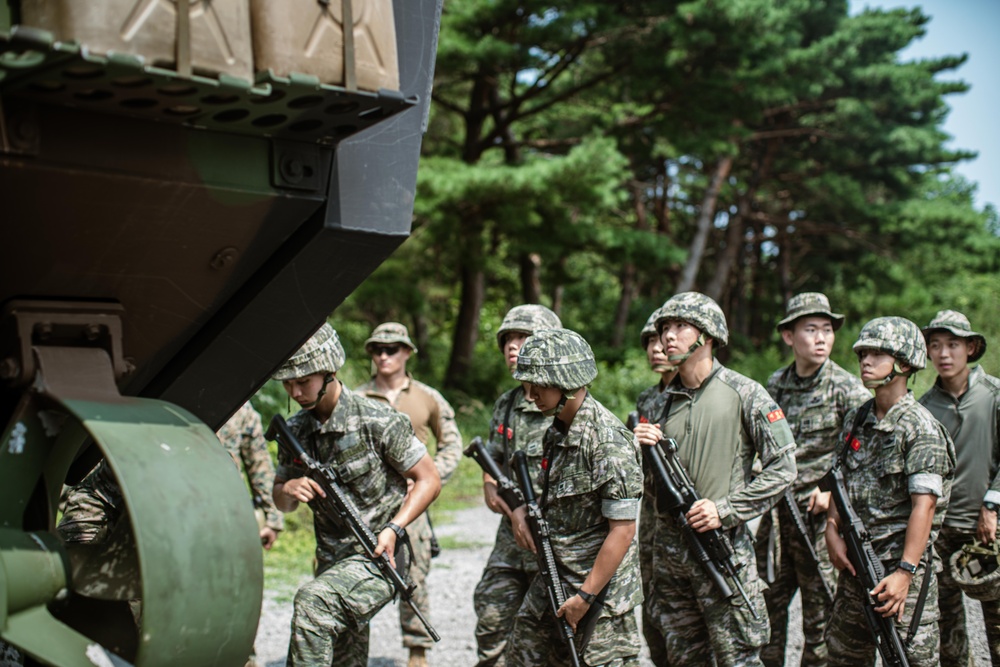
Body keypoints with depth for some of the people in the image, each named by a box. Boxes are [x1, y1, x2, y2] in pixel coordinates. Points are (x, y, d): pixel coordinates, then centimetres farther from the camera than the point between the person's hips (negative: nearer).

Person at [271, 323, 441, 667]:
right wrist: (289, 489, -9)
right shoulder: (295, 431, 4)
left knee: (311, 602, -30)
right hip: (332, 562, 7)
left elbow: (429, 479, -7)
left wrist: (392, 529, -18)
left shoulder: (377, 420, -13)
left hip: (377, 559, -7)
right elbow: (283, 503, 15)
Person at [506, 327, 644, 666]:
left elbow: (622, 530, -22)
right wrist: (523, 509, 0)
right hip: (552, 576, 9)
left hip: (600, 586, -9)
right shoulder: (557, 431, 6)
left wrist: (585, 596, -20)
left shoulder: (608, 441, -22)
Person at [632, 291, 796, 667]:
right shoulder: (663, 400, 12)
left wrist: (726, 509, -15)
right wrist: (643, 448, -4)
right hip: (668, 548, 6)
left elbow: (783, 468, -8)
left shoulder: (744, 394, -5)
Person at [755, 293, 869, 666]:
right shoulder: (775, 386, 8)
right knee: (766, 605, 11)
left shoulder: (847, 389, -6)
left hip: (821, 515, -5)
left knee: (821, 610, 2)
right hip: (775, 514, 5)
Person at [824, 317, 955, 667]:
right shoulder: (855, 420, 11)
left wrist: (905, 573, -23)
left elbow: (924, 505, -18)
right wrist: (832, 529, 0)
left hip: (901, 564, -7)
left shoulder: (920, 428, -12)